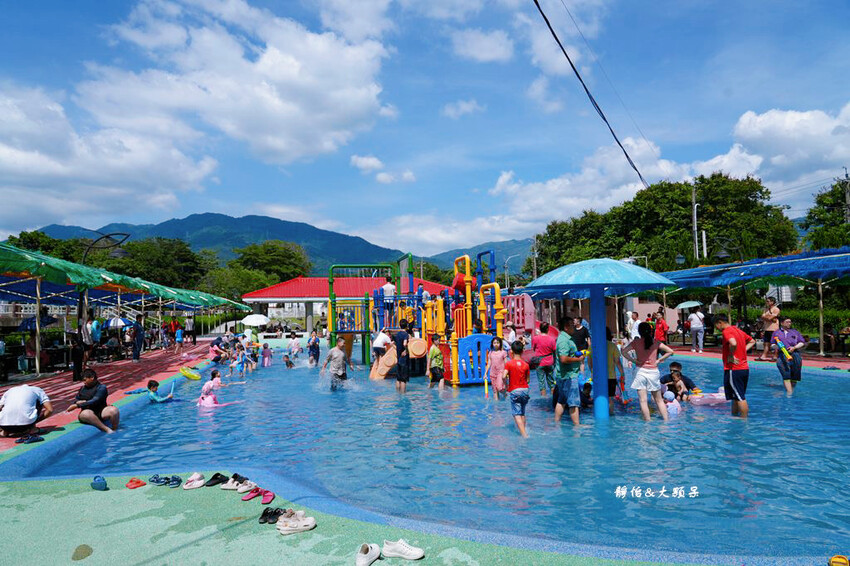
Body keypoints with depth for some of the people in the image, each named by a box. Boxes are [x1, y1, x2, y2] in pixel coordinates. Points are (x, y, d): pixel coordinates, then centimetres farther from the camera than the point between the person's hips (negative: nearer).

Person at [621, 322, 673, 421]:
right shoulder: (655, 342, 1)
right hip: (653, 372, 2)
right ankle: (666, 420, 16)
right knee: (659, 400, 16)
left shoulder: (636, 342, -4)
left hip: (641, 371, -2)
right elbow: (670, 351, 0)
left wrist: (633, 360, -5)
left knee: (643, 400, 0)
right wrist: (659, 360, 3)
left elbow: (624, 351, -12)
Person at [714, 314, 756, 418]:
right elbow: (752, 341, 27)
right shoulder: (738, 330, 15)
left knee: (740, 398, -4)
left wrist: (731, 356, -18)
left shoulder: (727, 331, -13)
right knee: (737, 397, 18)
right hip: (745, 368, 9)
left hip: (733, 369, -9)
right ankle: (734, 416, 27)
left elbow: (733, 344, -32)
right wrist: (743, 351, 15)